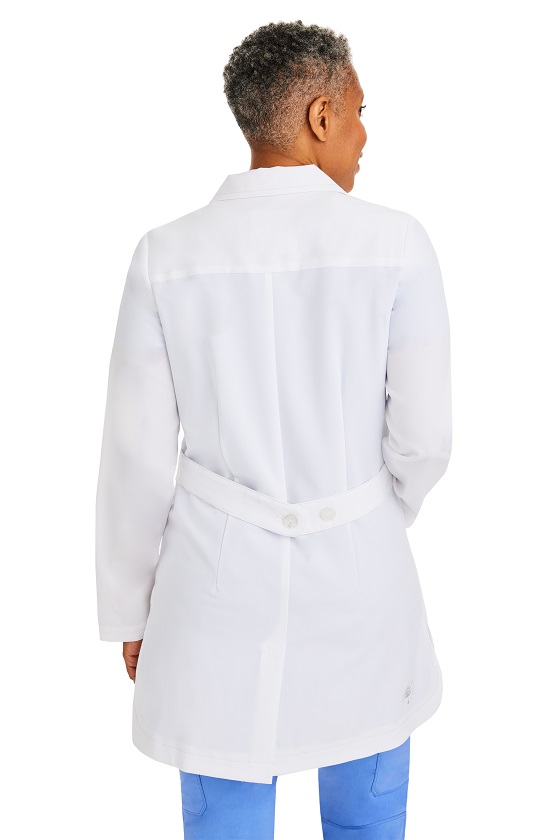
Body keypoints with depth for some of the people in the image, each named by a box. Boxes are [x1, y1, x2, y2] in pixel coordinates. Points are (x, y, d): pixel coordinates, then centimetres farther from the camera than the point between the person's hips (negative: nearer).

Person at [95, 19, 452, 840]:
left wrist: (129, 608, 9)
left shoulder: (167, 257, -9)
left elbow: (137, 455, -6)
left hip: (221, 584, 0)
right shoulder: (397, 244, -12)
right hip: (356, 577, 0)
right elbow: (423, 434, -8)